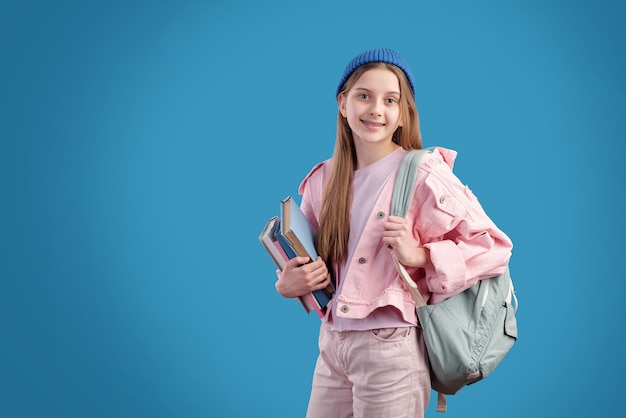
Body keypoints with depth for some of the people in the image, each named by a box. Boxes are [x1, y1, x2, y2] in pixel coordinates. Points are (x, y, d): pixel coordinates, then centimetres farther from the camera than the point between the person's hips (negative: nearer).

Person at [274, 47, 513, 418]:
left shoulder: (424, 174, -10)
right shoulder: (323, 179, 7)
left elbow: (493, 247, -10)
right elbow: (303, 254, 18)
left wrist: (420, 255, -21)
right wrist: (289, 282, -3)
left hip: (390, 349, -5)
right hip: (332, 345, 5)